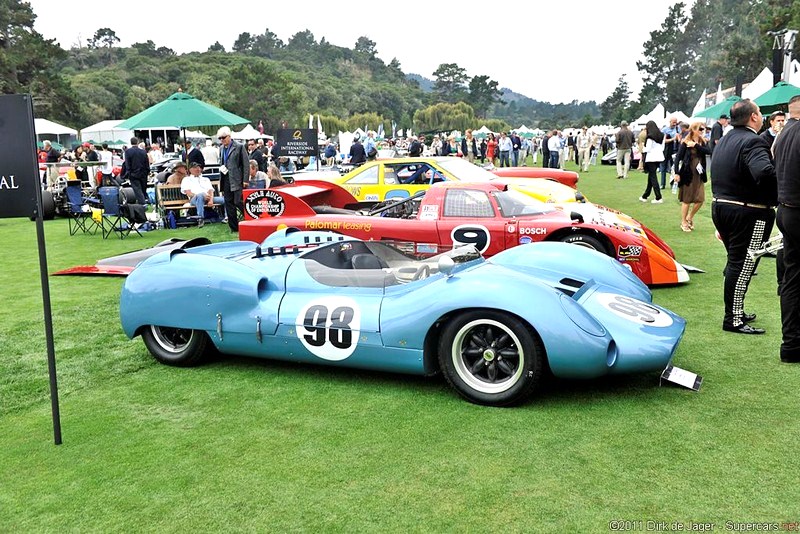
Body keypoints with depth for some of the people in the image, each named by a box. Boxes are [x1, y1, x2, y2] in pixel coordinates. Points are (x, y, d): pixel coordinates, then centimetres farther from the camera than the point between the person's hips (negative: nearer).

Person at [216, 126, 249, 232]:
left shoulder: (239, 147, -6)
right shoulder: (221, 148, 13)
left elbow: (246, 164, -7)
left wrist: (245, 180, -11)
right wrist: (222, 168, 7)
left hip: (237, 180, -6)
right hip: (226, 179, 7)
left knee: (238, 202, -12)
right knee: (229, 203, 7)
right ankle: (233, 227, 15)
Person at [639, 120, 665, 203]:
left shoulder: (650, 137, -13)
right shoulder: (661, 135, 10)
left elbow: (648, 149, -14)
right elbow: (663, 147, 13)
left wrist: (643, 149, 5)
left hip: (651, 158, -8)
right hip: (659, 157, 8)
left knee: (653, 178, -3)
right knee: (651, 177, 16)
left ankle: (658, 198, -6)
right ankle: (645, 196, 25)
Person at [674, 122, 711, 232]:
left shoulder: (703, 142, 8)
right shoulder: (685, 142, -6)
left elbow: (708, 151, -11)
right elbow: (678, 157, -9)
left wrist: (696, 145, -19)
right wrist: (677, 173, -15)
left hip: (699, 175, 5)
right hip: (688, 174, -5)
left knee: (700, 199, 3)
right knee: (686, 200, 2)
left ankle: (690, 217, 26)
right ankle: (683, 222, 16)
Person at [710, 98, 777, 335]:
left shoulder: (723, 142, 14)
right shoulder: (753, 142, -17)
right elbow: (764, 172, -34)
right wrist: (776, 197, -20)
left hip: (720, 207, 9)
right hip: (748, 213, -9)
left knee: (735, 261, 18)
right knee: (743, 264, -2)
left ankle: (736, 312, 28)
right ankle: (733, 320, 3)